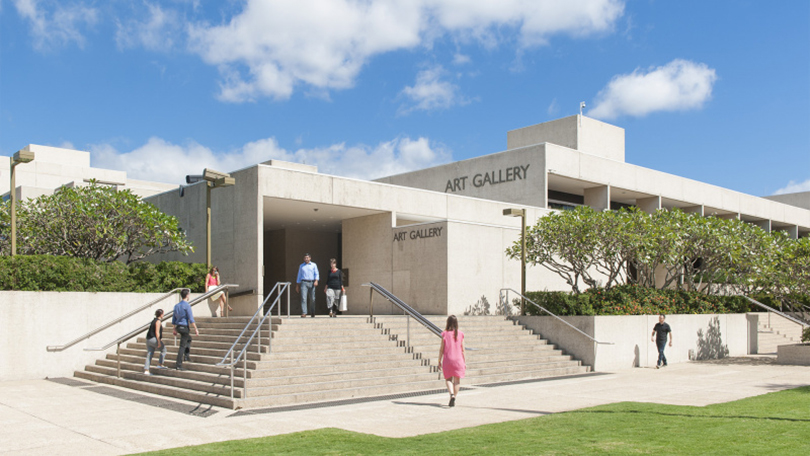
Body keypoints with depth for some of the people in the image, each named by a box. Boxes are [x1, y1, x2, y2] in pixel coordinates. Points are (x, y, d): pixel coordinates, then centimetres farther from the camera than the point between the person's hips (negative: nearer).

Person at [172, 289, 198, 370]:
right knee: (182, 346, -4)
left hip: (178, 327, 8)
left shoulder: (176, 305, 11)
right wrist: (195, 329, -13)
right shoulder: (187, 306, -12)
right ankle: (178, 365, -4)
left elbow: (174, 319, 16)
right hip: (184, 327, -8)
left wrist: (174, 329, 24)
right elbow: (191, 319, -16)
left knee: (189, 339, 27)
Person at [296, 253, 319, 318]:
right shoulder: (301, 266, 14)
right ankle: (303, 313, -17)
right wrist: (297, 285, 13)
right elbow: (299, 276, 17)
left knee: (312, 299, 3)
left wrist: (316, 281, -15)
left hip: (311, 283, 0)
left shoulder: (314, 265, 10)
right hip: (304, 283, 0)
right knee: (303, 298, -13)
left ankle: (313, 313, 15)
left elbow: (316, 274, 2)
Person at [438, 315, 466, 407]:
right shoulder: (460, 334, -1)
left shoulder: (445, 334, -5)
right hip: (458, 360, 1)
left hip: (447, 360, -1)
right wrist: (465, 362, 11)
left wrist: (439, 361, 6)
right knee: (457, 380, 11)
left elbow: (442, 349, -2)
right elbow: (463, 350, 3)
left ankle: (452, 394, -13)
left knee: (448, 379, 10)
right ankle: (454, 399, 11)